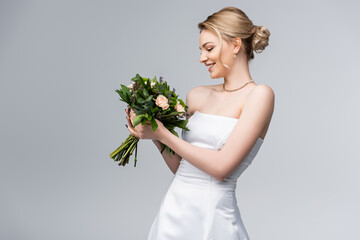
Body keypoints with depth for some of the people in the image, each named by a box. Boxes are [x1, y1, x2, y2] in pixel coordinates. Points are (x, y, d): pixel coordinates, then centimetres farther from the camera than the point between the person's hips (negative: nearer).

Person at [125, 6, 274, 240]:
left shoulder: (259, 95, -9)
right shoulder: (197, 95, 7)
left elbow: (221, 167, -17)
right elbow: (180, 167, 11)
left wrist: (162, 133, -12)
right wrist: (153, 135, -1)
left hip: (212, 216, -5)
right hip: (174, 209, 5)